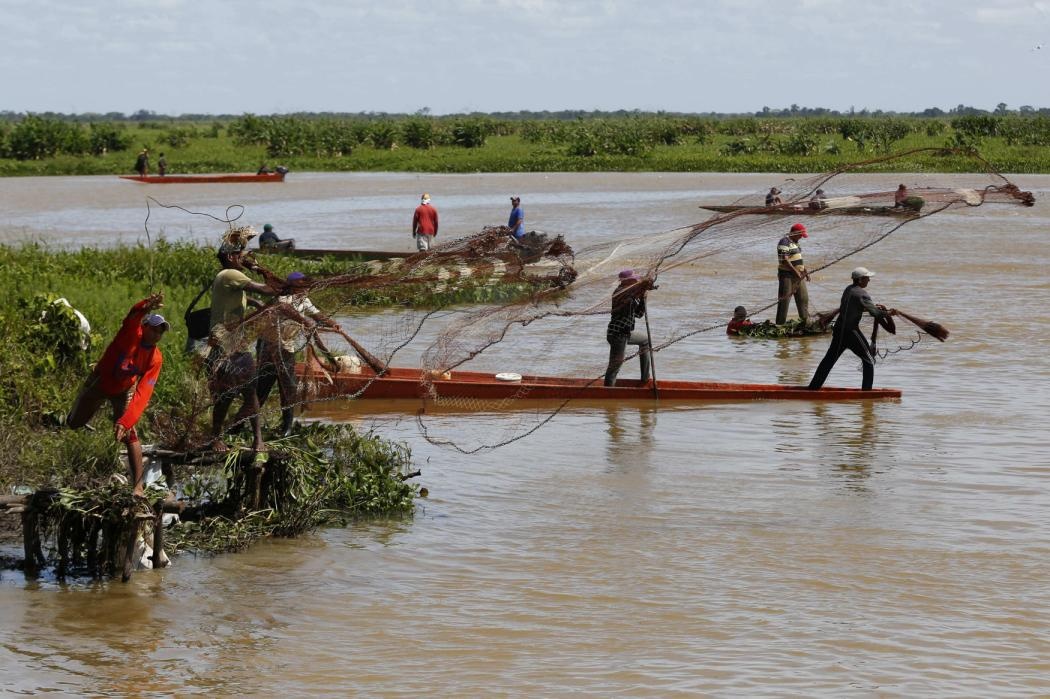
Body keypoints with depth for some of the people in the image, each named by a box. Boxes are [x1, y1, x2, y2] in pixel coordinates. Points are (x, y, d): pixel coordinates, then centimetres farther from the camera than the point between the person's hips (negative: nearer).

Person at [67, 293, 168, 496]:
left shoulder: (156, 359, -24)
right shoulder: (132, 334, -28)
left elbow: (143, 394, -32)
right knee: (74, 423, 18)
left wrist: (125, 422, -44)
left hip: (122, 391, 0)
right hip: (99, 382, 0)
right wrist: (145, 308, -77)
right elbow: (132, 318, -53)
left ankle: (138, 486, -15)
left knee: (129, 435, -18)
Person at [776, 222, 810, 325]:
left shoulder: (795, 242, 15)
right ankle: (780, 324, -1)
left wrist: (805, 271, 13)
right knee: (784, 300, -5)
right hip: (787, 275, -9)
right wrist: (796, 272, -24)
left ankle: (805, 320, 24)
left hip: (798, 276, 9)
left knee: (803, 298, 13)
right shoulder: (784, 242, -15)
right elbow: (784, 260, -23)